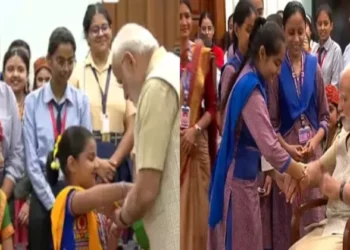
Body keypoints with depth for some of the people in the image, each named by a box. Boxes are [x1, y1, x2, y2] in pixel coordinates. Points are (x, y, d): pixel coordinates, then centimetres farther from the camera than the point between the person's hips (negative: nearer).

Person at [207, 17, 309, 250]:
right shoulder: (251, 88, -22)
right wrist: (299, 173, -11)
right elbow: (269, 146, -24)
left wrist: (280, 175, 11)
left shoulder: (251, 82, 8)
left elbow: (263, 138, 14)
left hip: (246, 178, 9)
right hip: (238, 180, -9)